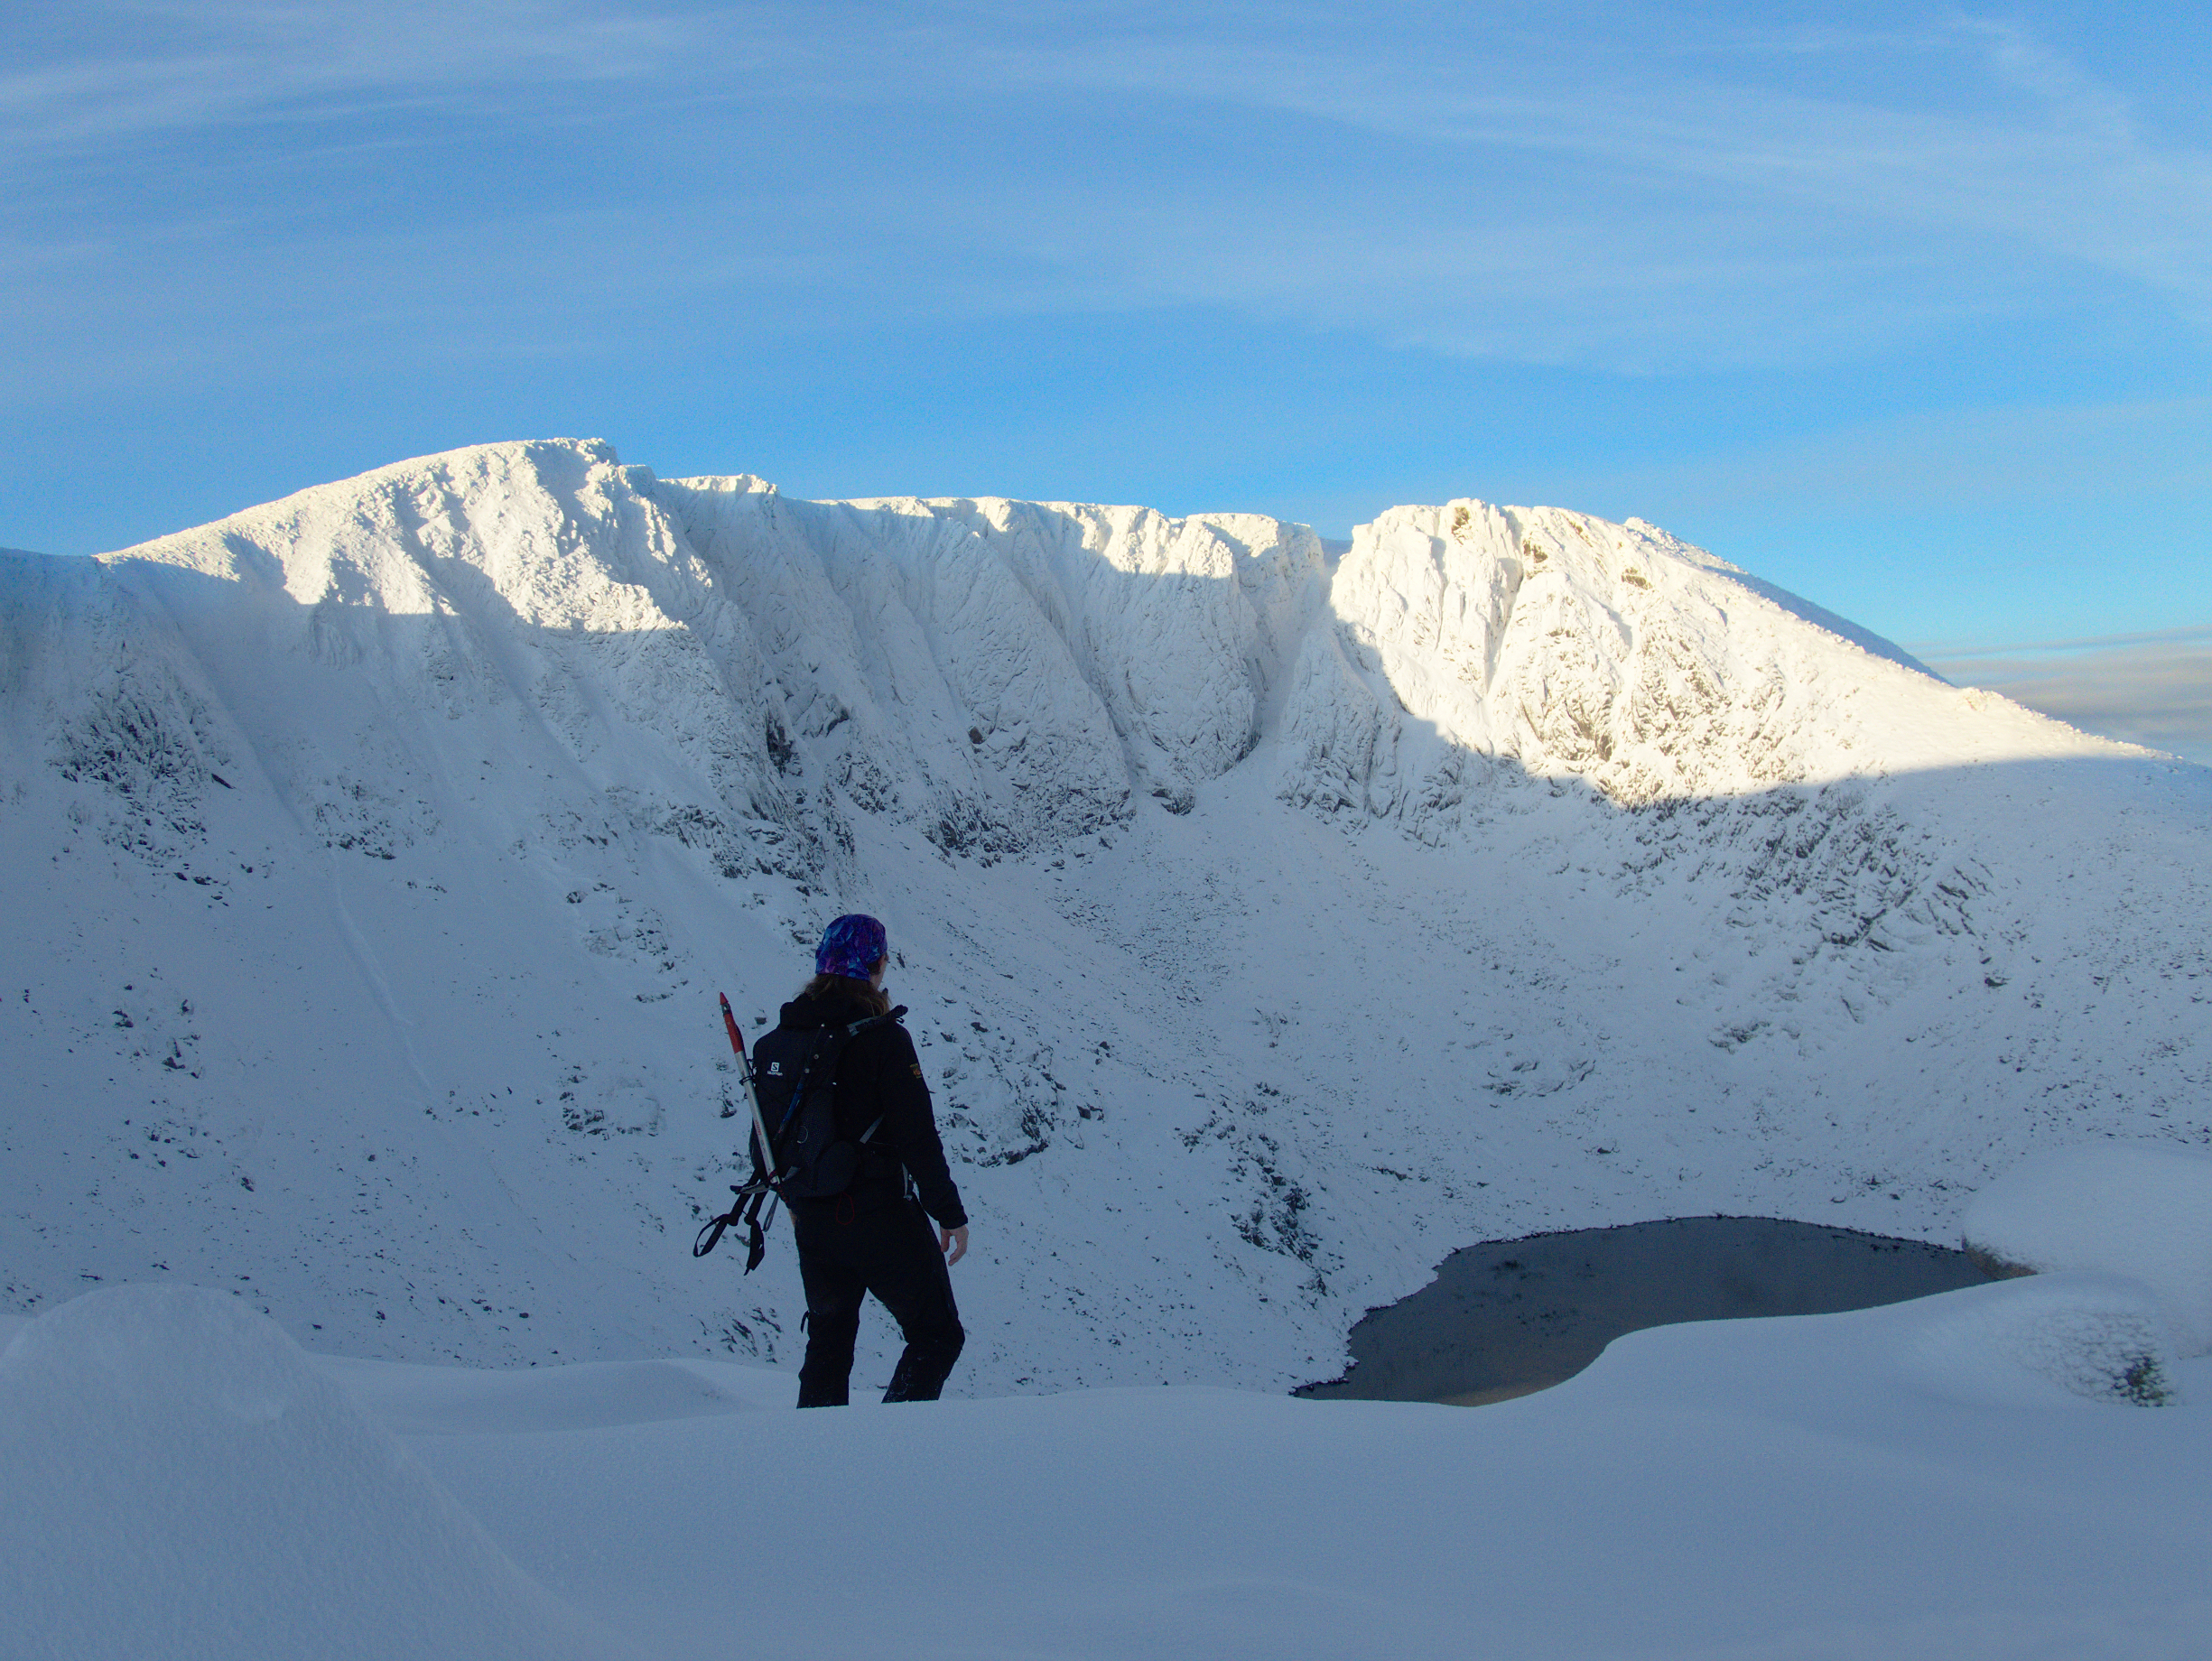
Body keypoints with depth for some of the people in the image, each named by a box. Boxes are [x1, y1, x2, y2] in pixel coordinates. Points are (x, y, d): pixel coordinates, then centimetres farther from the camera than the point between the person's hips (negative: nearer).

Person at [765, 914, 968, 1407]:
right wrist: (950, 1215, -7)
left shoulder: (780, 1038, 3)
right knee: (937, 1337, 6)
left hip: (813, 1221, 7)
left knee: (828, 1341, 22)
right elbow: (918, 1139, -17)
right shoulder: (883, 1039, -17)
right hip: (880, 1217, -6)